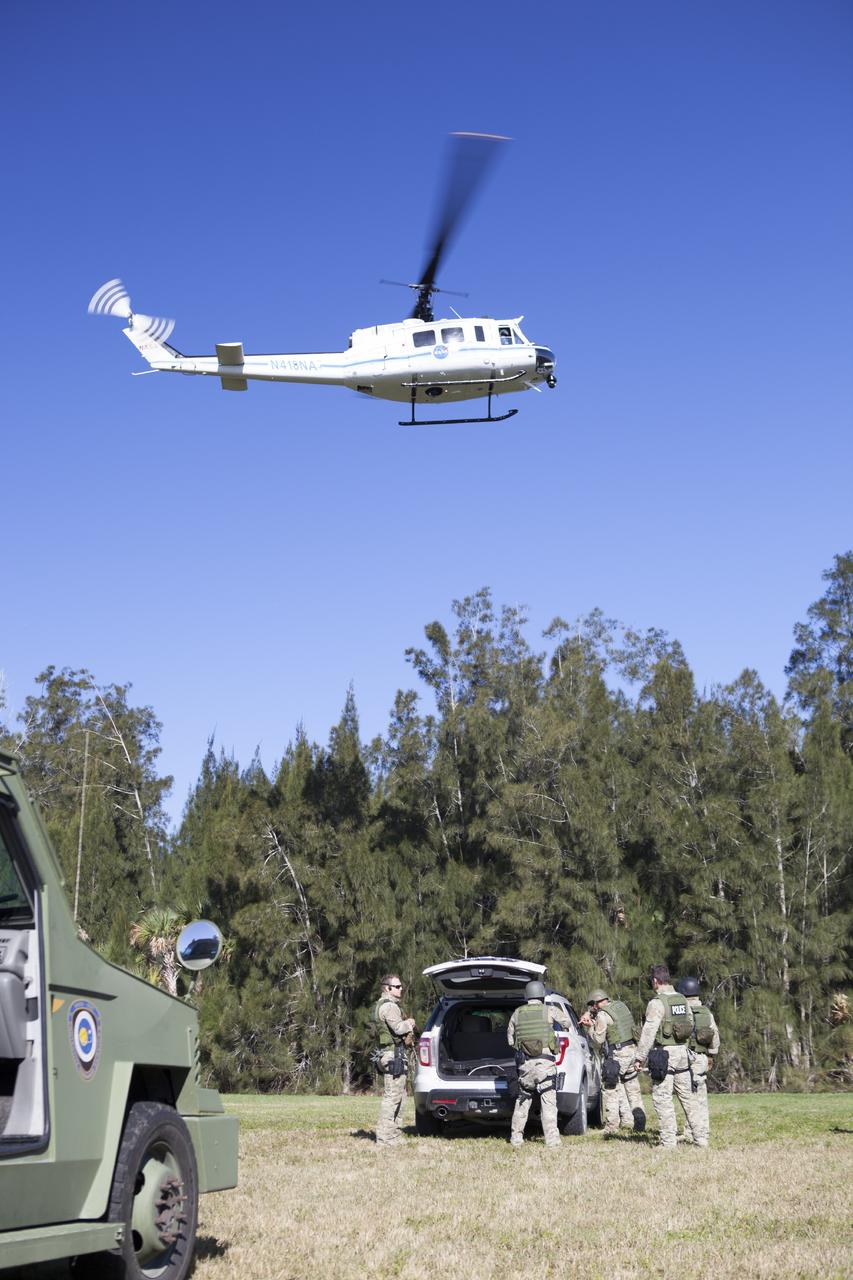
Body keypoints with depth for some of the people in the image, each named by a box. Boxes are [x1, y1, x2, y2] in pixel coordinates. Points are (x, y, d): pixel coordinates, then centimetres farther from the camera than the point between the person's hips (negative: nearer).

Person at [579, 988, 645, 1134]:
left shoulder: (602, 1015, -12)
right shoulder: (620, 1005, 11)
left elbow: (598, 1040, -8)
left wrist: (591, 1027, 7)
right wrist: (587, 1013, 20)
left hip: (617, 1055, -8)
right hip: (632, 1050, 8)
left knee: (612, 1090, -1)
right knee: (633, 1090, 13)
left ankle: (611, 1126, 0)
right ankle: (639, 1123, 14)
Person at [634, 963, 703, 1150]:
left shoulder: (657, 1002, -13)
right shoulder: (682, 1000, 9)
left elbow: (648, 1033, -15)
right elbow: (691, 1026, 15)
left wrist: (640, 1058, -11)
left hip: (663, 1054, -7)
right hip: (682, 1051, 7)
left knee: (662, 1098, -2)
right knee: (687, 1096, 13)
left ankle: (668, 1141, -3)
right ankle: (698, 1136, 15)